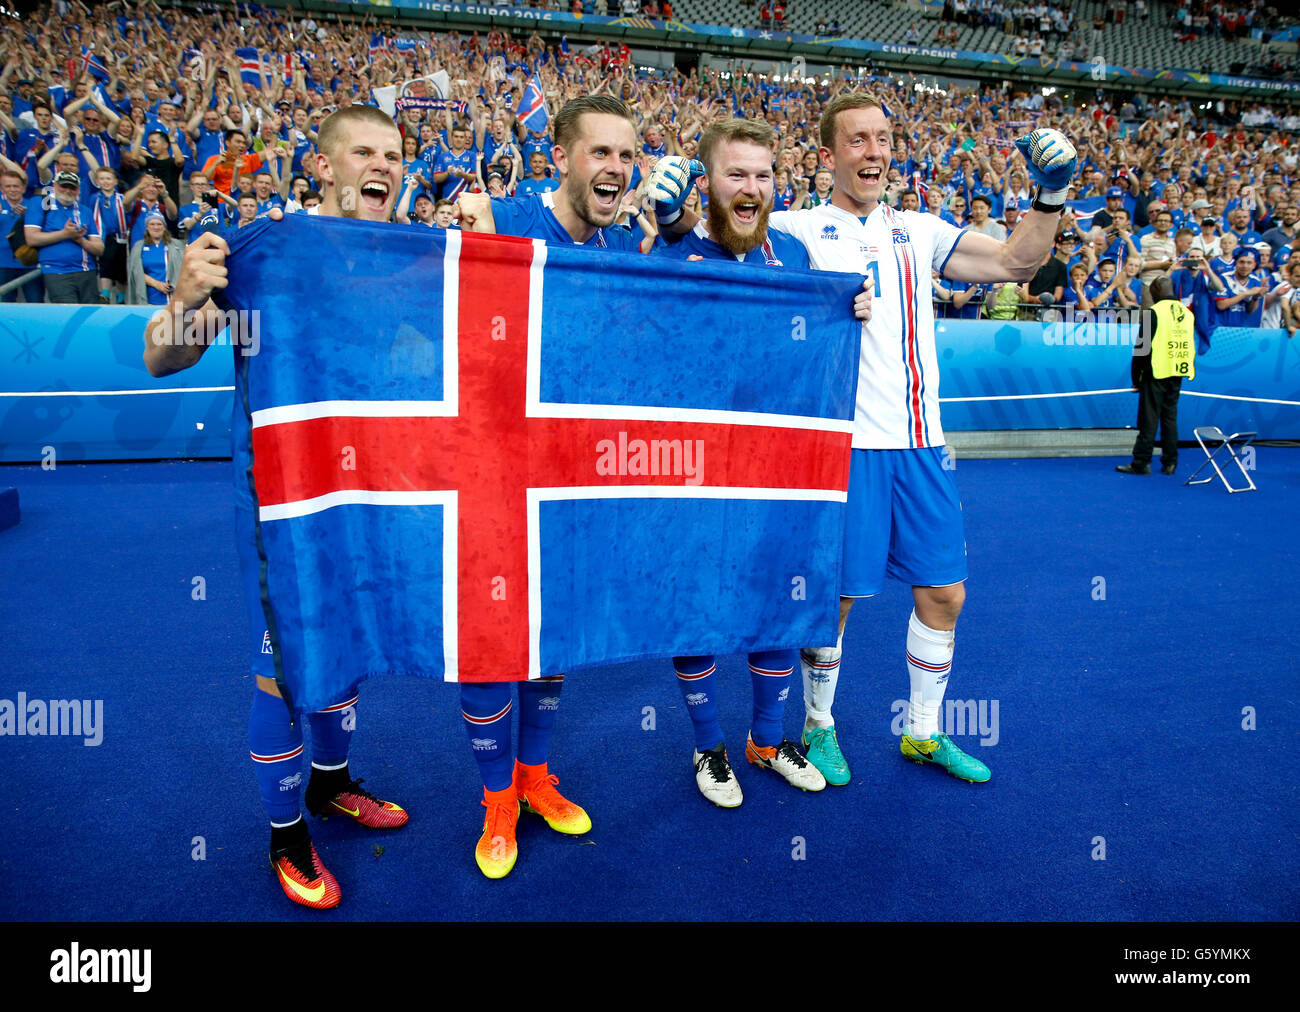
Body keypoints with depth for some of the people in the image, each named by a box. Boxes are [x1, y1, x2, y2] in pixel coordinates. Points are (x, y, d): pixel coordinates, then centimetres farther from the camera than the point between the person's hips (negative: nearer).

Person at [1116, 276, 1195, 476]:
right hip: (1178, 374, 6)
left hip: (1156, 373, -6)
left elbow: (1142, 347, -9)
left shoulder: (1153, 312, -9)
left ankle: (1141, 463, -1)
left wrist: (1136, 377, -2)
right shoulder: (1187, 313, 11)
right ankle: (1169, 462, 14)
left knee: (1149, 418, -3)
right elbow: (1190, 347, 17)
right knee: (1170, 416, 12)